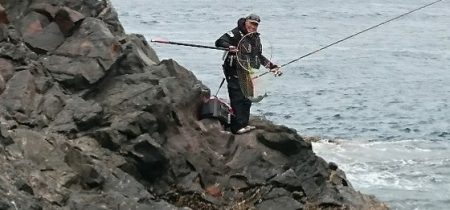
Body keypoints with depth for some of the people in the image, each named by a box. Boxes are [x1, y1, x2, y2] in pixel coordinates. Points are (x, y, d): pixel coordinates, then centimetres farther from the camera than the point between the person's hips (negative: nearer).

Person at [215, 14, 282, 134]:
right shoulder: (236, 34, -10)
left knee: (247, 99, 9)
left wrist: (271, 66, 19)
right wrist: (230, 48, -39)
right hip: (234, 72, -8)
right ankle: (237, 127, -13)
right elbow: (219, 42, -20)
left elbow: (258, 56, 25)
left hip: (247, 73, 8)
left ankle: (244, 124, 17)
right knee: (237, 98, -12)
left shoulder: (255, 37, 14)